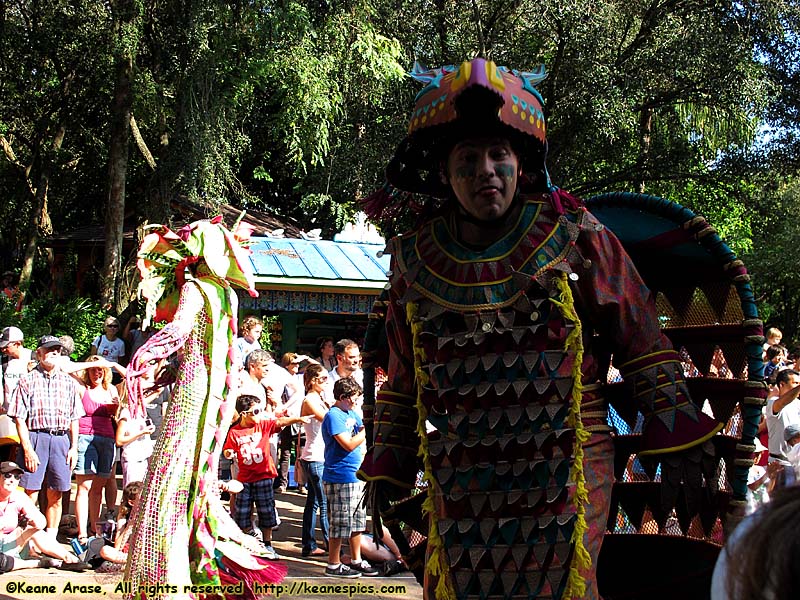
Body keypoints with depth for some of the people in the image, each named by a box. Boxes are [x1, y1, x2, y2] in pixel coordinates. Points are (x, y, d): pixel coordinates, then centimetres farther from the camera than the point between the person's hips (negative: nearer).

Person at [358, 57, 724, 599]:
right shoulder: (416, 262, 7)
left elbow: (644, 341, 3)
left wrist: (673, 434, 0)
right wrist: (389, 466, 16)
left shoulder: (575, 240, -1)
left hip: (567, 470, -3)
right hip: (460, 484, 3)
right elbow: (402, 378, 17)